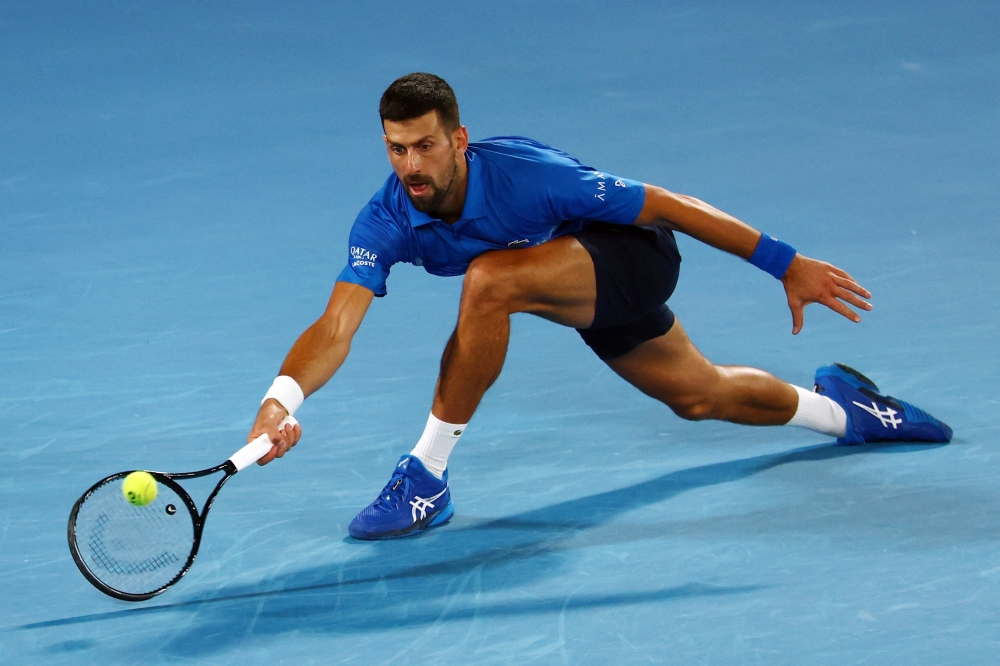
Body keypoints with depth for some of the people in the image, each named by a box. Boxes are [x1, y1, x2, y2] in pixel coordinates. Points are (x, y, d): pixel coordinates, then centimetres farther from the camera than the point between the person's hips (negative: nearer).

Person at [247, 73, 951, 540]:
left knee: (488, 281, -33)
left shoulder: (524, 175, -35)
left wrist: (788, 265, -23)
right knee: (700, 395, 25)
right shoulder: (384, 223, -23)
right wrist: (283, 396, -56)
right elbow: (337, 324, -34)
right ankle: (837, 406, 55)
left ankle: (429, 476, -22)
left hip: (637, 255, -7)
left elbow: (670, 206, -27)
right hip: (584, 278, 7)